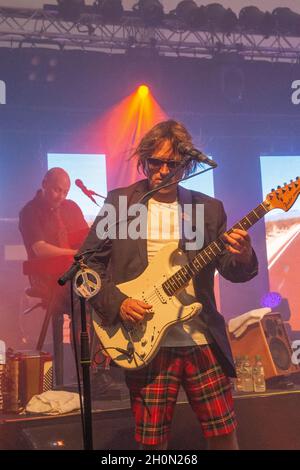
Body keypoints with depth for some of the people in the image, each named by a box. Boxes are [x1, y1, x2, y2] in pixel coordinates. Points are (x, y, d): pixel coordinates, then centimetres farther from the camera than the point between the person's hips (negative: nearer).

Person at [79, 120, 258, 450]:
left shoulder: (209, 208, 8)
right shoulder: (119, 201, 3)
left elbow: (232, 271, 6)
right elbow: (87, 262, 3)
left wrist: (243, 257, -17)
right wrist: (116, 303, -11)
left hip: (204, 341, 2)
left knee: (224, 436, 6)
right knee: (151, 443, 3)